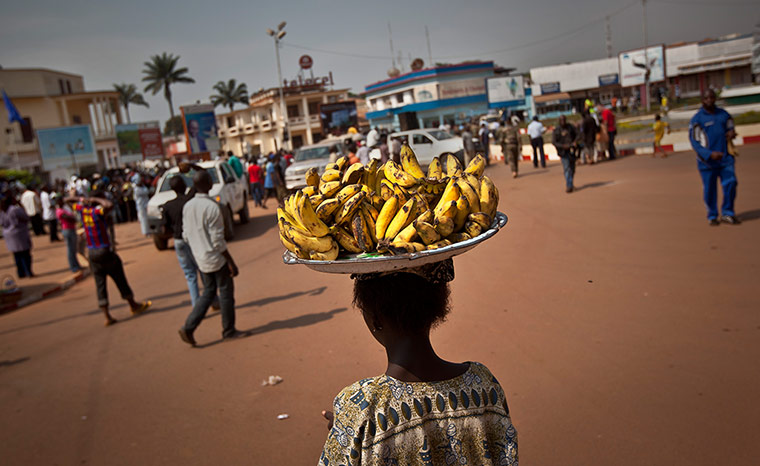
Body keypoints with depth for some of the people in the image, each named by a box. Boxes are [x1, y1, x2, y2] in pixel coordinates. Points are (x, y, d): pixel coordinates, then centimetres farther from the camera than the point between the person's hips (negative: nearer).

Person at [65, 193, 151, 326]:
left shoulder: (82, 210, 1)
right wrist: (97, 200, -22)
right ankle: (134, 306, 26)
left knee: (100, 285, 6)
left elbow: (67, 200, 18)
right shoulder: (97, 211, -17)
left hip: (92, 253, 6)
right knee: (120, 280, 10)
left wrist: (82, 199, 4)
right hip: (105, 251, -5)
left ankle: (106, 315, 3)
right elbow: (109, 205, -38)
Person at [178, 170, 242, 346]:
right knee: (226, 293, 9)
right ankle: (228, 330, 20)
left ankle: (188, 328, 9)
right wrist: (231, 262, -12)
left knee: (208, 292, 18)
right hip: (216, 259, -7)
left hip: (200, 259, 7)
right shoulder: (212, 207, -20)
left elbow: (186, 236, 8)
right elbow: (218, 241, -19)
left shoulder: (187, 206, 2)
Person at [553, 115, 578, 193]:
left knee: (572, 168, 9)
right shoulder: (556, 130, -3)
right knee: (566, 168, -10)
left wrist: (574, 142, -1)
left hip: (571, 150, 4)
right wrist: (563, 146, -17)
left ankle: (570, 185, 25)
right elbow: (553, 141, -5)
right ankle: (569, 186, -11)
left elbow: (576, 135, 18)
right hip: (563, 151, -4)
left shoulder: (570, 127, 6)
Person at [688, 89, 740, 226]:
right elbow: (694, 141, -8)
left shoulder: (723, 114, 10)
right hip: (707, 160, -3)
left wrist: (731, 132, -3)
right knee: (709, 189, 2)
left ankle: (727, 214, 11)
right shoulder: (697, 119, -4)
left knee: (730, 183, -6)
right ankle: (712, 216, 18)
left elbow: (730, 127, 24)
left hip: (725, 157, 4)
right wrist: (710, 154, -20)